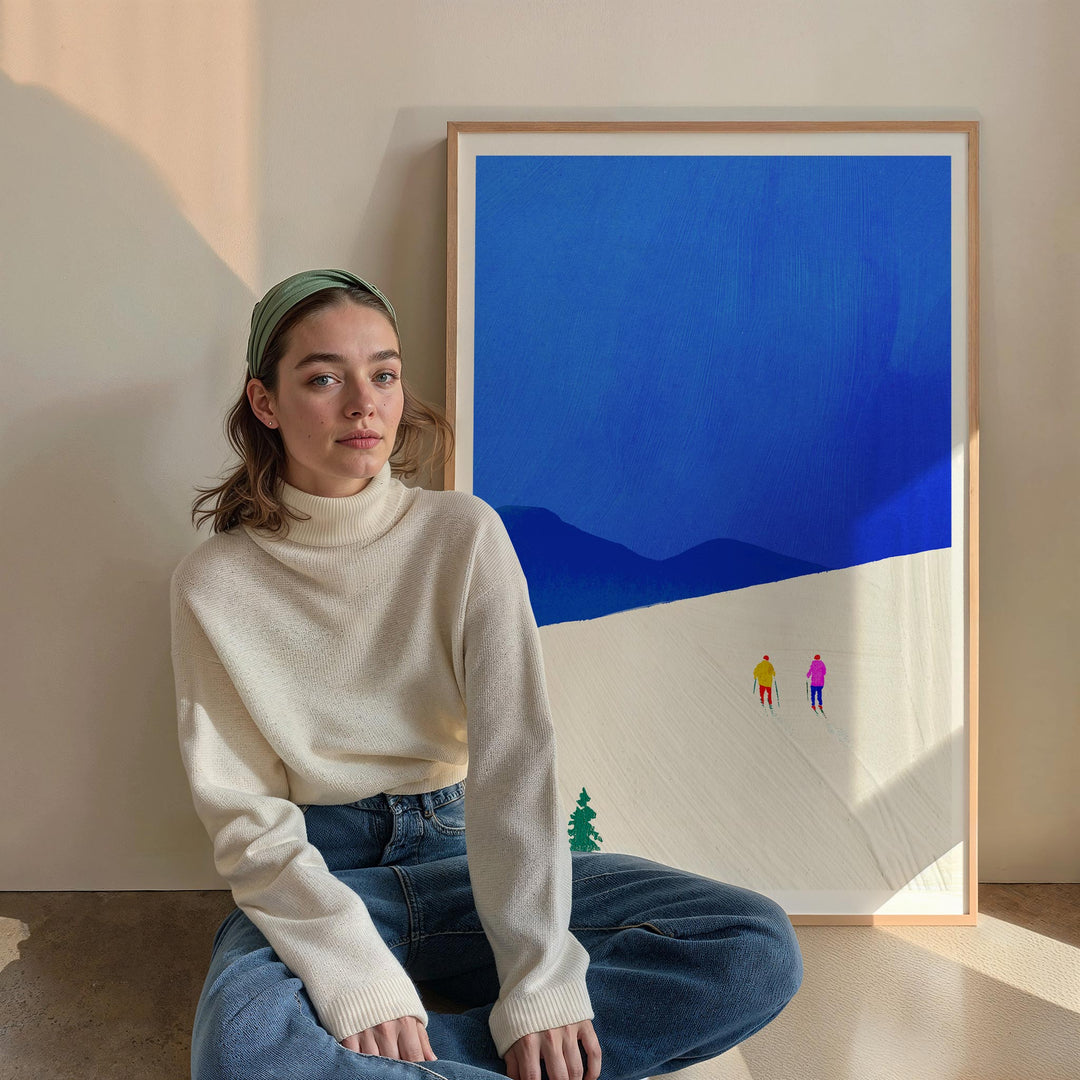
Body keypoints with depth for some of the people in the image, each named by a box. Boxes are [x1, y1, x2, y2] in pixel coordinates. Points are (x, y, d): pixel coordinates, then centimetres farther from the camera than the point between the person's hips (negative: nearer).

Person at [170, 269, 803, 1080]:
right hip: (317, 874, -2)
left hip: (460, 856, 3)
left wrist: (543, 980, -22)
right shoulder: (214, 585, -6)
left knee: (761, 950, -17)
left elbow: (515, 754, -13)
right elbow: (246, 816, -9)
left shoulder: (465, 535, -5)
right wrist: (359, 979, -24)